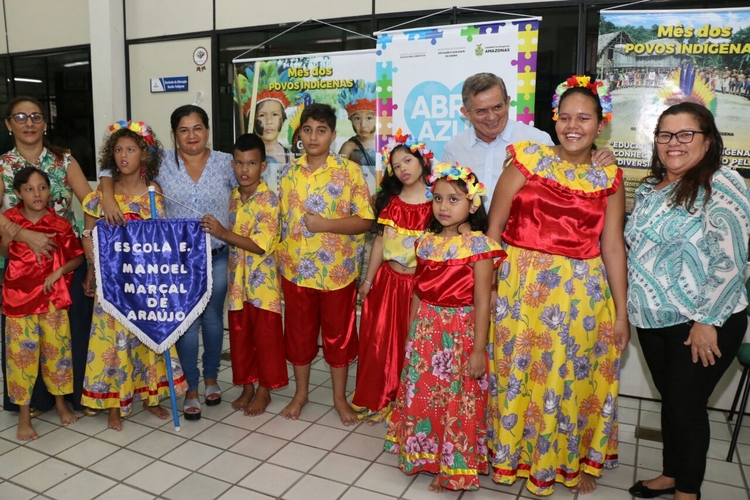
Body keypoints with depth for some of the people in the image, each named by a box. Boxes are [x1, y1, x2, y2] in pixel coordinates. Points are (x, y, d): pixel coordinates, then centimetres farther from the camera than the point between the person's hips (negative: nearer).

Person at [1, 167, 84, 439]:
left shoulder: (60, 224, -2)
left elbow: (77, 257, 3)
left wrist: (59, 271, -14)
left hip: (53, 297, 0)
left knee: (57, 349, 9)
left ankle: (60, 402, 28)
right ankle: (24, 414, 16)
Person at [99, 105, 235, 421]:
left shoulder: (226, 162, -1)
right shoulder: (162, 164, -1)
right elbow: (111, 169, 3)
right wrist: (108, 197, -16)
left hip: (217, 257, 1)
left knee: (213, 319, 12)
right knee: (186, 323, 3)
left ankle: (211, 378, 32)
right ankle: (191, 388, 20)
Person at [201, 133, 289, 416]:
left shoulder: (268, 200, -14)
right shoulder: (232, 196, 6)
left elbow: (261, 245, -21)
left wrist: (223, 233, -25)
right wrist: (216, 231, -1)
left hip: (262, 281, -6)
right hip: (237, 279, 6)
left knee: (266, 337, 7)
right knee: (240, 336, 14)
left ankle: (264, 390, 23)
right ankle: (247, 387, 30)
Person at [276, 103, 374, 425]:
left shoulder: (349, 170, -7)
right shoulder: (288, 171, 4)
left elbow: (366, 220, -11)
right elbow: (281, 218, 10)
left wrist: (325, 224, -21)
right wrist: (280, 259, 5)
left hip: (337, 270, -2)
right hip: (296, 269, 3)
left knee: (338, 334, 11)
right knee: (298, 333, 14)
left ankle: (340, 398, 29)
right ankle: (300, 393, 34)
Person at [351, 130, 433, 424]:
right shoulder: (390, 201, 5)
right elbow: (380, 240, 8)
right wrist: (368, 279, 8)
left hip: (421, 283, -4)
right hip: (388, 280, 4)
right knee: (379, 341, 12)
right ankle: (377, 399, 31)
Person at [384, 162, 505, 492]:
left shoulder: (478, 245, -12)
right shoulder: (427, 241, 4)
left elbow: (482, 303, -12)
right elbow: (418, 293, 9)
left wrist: (478, 350, -13)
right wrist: (411, 335, 12)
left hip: (459, 334, -5)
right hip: (425, 331, 6)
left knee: (456, 403, 7)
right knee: (421, 396, 16)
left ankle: (452, 469, 27)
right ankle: (426, 456, 38)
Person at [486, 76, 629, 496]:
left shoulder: (609, 178, 5)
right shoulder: (529, 160, -2)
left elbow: (612, 247, 5)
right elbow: (493, 228, -2)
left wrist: (621, 312, 4)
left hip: (582, 293, 2)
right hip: (522, 286, -1)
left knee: (574, 378, 12)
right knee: (518, 374, 8)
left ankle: (574, 460, 37)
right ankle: (514, 455, 33)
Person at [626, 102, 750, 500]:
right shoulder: (649, 187, 8)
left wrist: (706, 322, -20)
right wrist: (628, 307, 13)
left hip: (701, 323, -6)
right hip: (652, 320, 6)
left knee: (686, 407, 4)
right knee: (670, 400, 18)